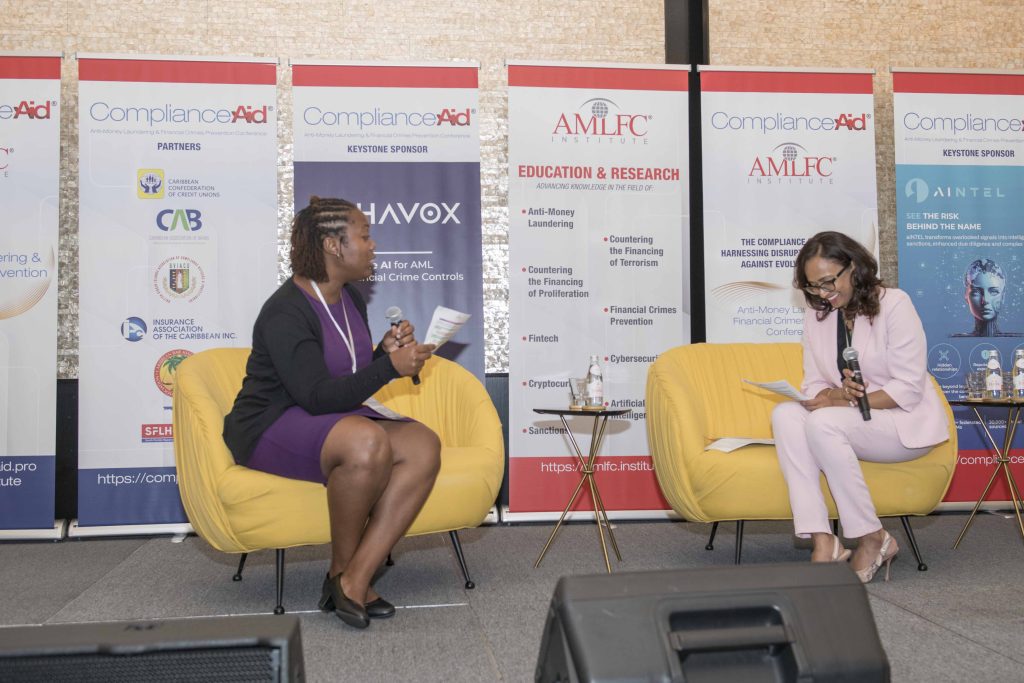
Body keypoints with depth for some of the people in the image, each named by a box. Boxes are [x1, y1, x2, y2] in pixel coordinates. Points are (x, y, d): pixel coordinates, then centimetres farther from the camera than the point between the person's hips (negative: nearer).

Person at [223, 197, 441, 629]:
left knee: (424, 447, -19)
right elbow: (317, 396, -27)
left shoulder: (350, 299, 9)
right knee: (368, 442, -38)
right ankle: (340, 572, -16)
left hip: (336, 418, 8)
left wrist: (385, 350, -1)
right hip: (272, 427, -8)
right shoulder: (285, 312, -18)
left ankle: (356, 580, -22)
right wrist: (390, 366, -27)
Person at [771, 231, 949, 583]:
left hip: (905, 423, -5)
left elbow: (909, 388, -14)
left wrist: (845, 400, -22)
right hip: (846, 420, 6)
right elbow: (813, 384, 6)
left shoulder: (895, 304, -10)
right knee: (785, 413, -25)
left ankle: (873, 539, -20)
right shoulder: (816, 315, 8)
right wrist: (837, 395, -19)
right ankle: (823, 543, -33)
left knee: (822, 422, -33)